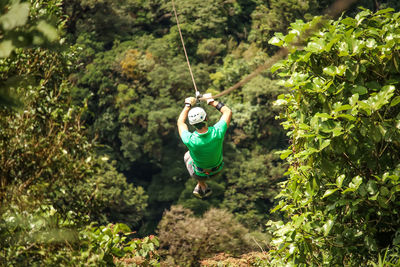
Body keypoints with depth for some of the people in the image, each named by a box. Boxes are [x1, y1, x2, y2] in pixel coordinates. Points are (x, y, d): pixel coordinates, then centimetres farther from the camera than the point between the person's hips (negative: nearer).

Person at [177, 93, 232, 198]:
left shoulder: (190, 140, -38)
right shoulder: (217, 132, -37)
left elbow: (180, 122, -16)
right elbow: (228, 112, -17)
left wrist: (188, 105, -4)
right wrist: (212, 101, -10)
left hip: (199, 173, -2)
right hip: (217, 170, 2)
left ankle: (203, 187, 38)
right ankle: (199, 187, 42)